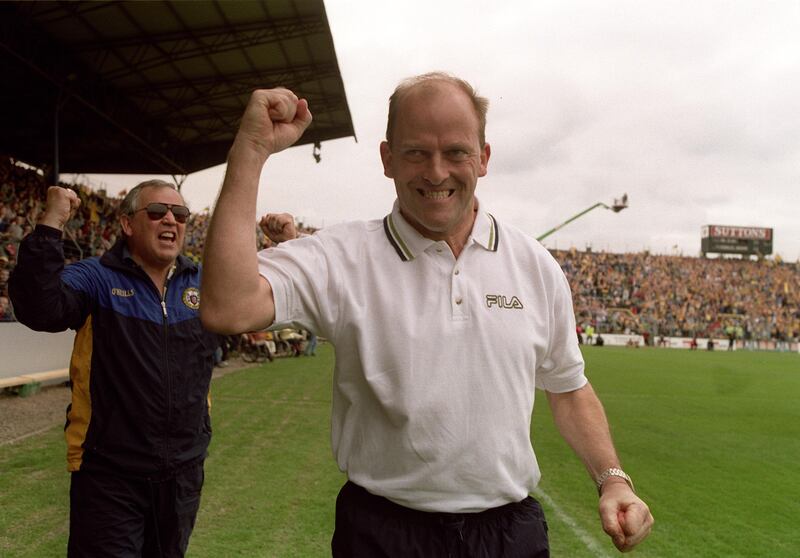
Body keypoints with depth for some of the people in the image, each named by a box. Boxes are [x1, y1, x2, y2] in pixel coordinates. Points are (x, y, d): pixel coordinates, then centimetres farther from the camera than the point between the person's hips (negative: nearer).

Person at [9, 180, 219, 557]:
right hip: (108, 474, -5)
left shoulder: (204, 283, 6)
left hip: (184, 469, 5)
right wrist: (50, 225, -31)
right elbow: (39, 309, -26)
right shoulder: (96, 279, -9)